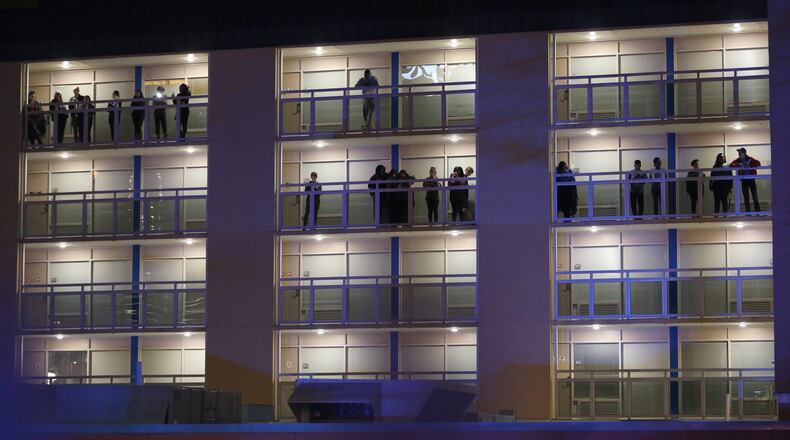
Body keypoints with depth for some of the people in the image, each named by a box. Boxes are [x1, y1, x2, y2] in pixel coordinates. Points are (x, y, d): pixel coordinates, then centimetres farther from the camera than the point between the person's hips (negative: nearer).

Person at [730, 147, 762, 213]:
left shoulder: (750, 159, -3)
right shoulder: (738, 160, 5)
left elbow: (758, 163, -15)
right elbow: (731, 165, -6)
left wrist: (750, 166, -27)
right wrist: (738, 165, -22)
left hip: (751, 180, -3)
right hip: (744, 181, 3)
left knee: (755, 196, -5)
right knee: (746, 197, 5)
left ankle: (758, 210, -4)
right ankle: (748, 211, 8)